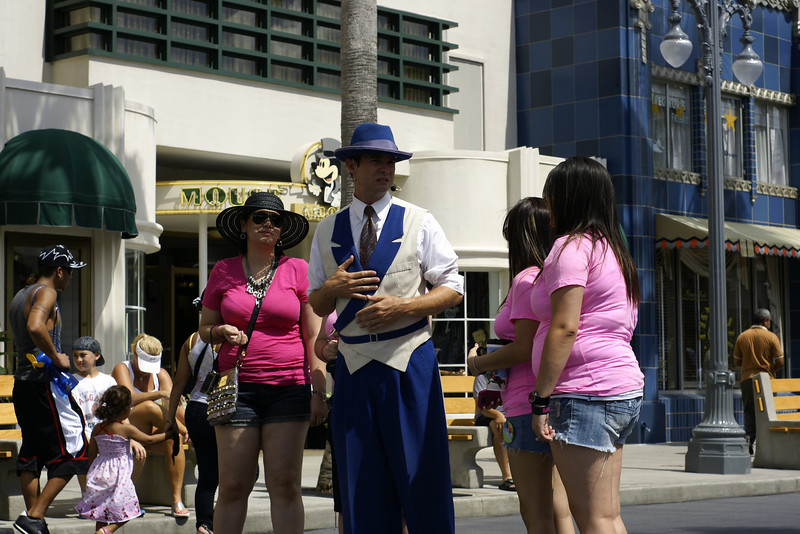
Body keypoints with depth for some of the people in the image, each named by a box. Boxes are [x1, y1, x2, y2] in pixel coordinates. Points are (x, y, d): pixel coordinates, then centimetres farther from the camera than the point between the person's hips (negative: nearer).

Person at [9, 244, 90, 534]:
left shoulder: (19, 297, 19)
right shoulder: (46, 293, -10)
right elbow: (35, 327, -30)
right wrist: (57, 357, -18)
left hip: (21, 383, 9)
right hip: (45, 383, -9)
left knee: (30, 455, 11)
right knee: (71, 453, -5)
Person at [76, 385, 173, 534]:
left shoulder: (97, 429, 2)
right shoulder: (126, 429, -12)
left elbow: (92, 453, 8)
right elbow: (149, 440, -4)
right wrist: (167, 434, 8)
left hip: (100, 473, 6)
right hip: (118, 476, -6)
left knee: (101, 515, 15)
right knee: (127, 510, 3)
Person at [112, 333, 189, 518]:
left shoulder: (161, 374, 10)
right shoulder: (122, 369, -3)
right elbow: (130, 399, -22)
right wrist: (159, 394, -36)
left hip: (152, 433, 4)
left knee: (173, 439, -32)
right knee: (149, 407, -35)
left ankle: (177, 500, -32)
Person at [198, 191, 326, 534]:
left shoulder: (297, 270, 6)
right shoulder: (223, 271, 10)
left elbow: (313, 336, 5)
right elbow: (205, 328, 18)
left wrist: (318, 391, -3)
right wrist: (222, 332, -6)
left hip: (289, 387, -1)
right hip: (238, 387, 1)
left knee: (285, 484, -4)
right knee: (233, 485, -2)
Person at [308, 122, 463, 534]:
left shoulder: (419, 223, 5)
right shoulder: (327, 232, 13)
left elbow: (453, 288, 2)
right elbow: (315, 305, 16)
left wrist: (401, 306, -12)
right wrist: (332, 289, -7)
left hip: (410, 363, -3)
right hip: (354, 365, 3)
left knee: (422, 479, -4)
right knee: (361, 488, 3)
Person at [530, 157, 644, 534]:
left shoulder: (571, 246, -7)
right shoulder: (612, 250, 21)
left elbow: (565, 328, -17)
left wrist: (541, 400, -16)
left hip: (585, 393, -10)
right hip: (623, 390, 10)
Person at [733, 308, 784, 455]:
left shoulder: (742, 337, 4)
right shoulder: (771, 337, -4)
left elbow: (736, 362, 7)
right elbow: (780, 362, -6)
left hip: (747, 379, 2)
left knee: (749, 412, 7)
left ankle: (750, 442, -1)